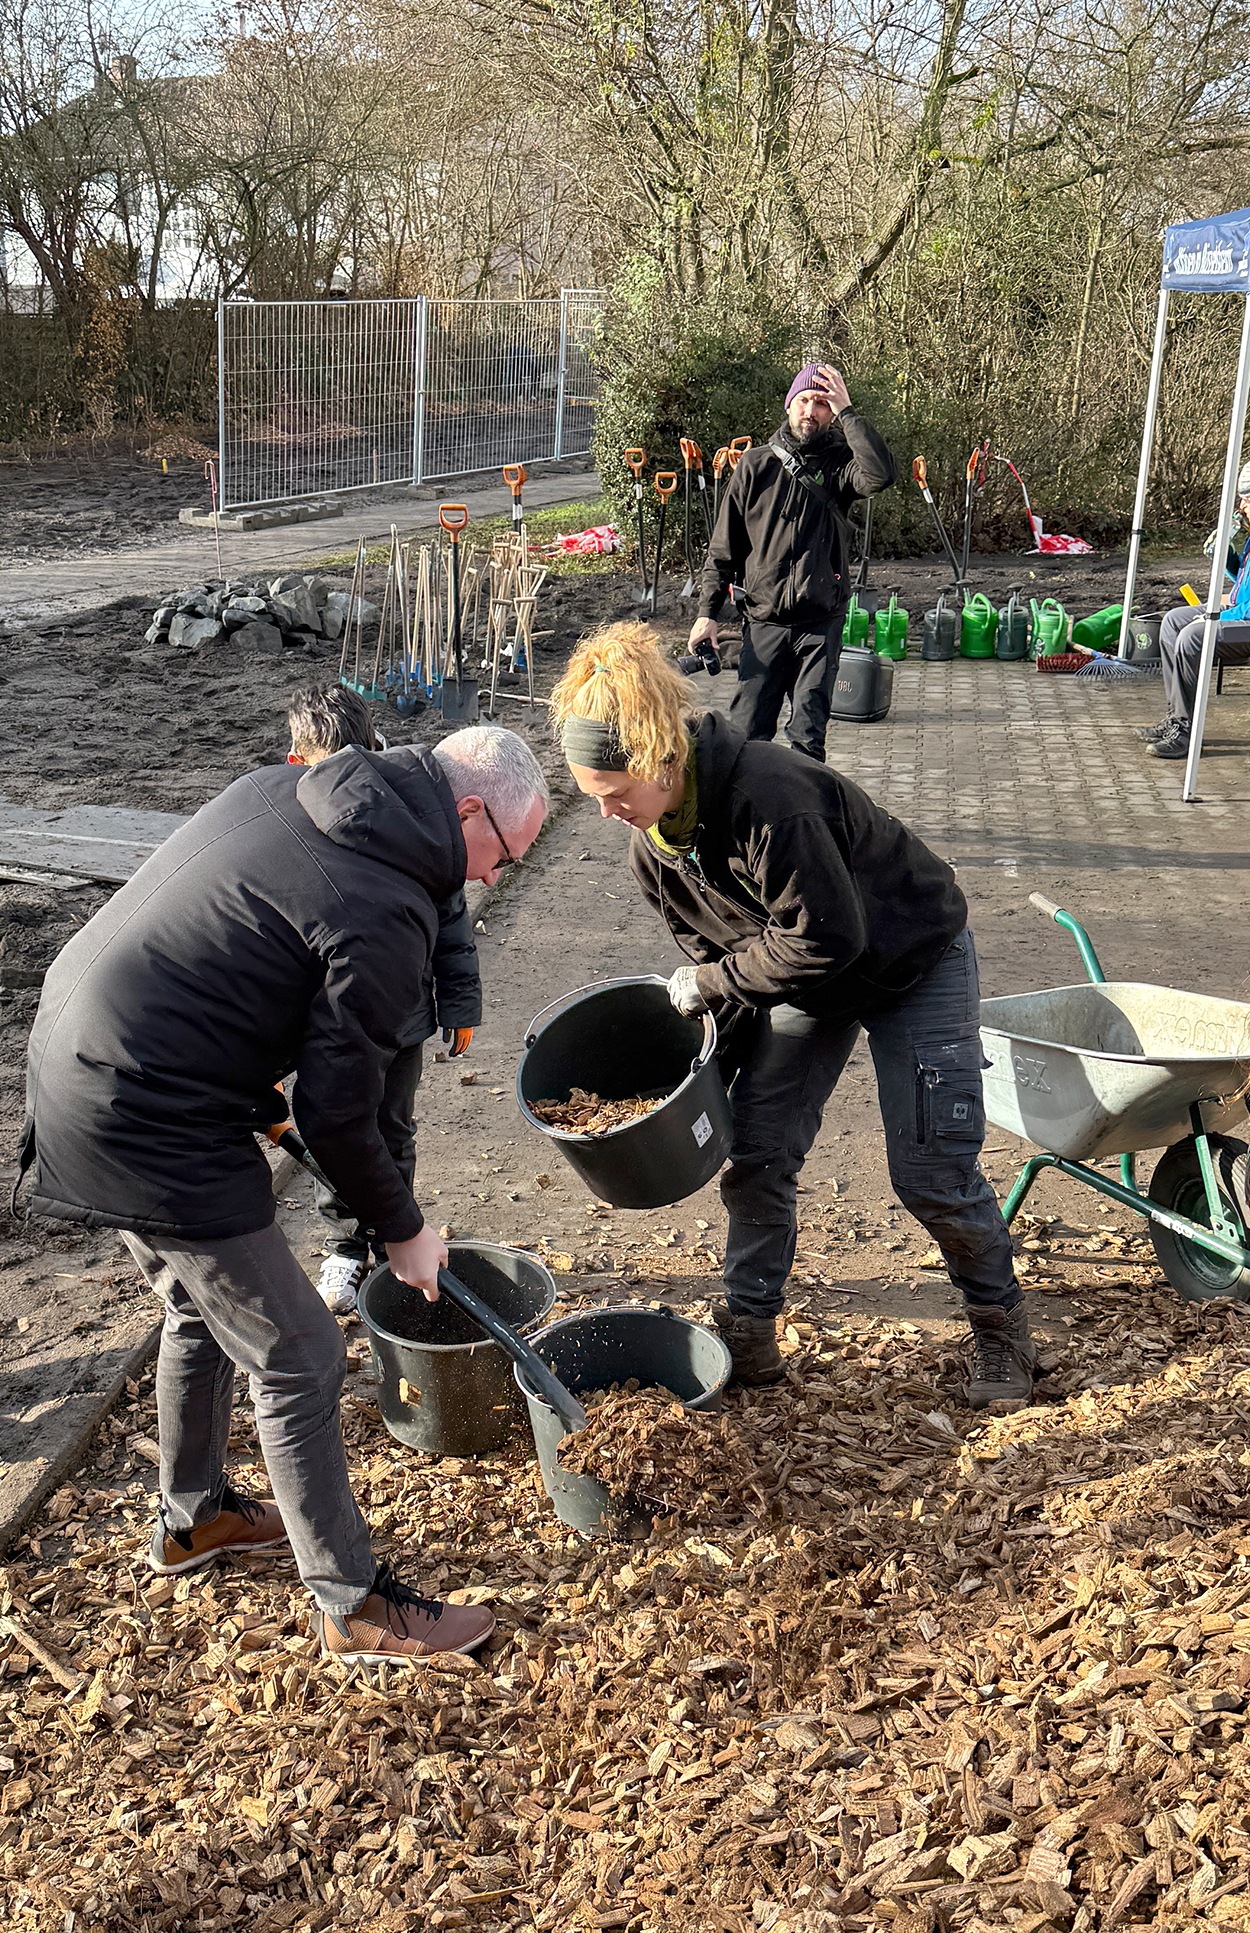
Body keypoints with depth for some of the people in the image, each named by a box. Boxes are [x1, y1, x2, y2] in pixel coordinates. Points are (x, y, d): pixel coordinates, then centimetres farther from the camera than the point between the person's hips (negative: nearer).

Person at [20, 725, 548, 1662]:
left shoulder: (281, 788, 6)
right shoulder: (387, 912, -20)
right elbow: (336, 1115, -15)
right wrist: (403, 1231, 1)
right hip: (154, 1128, -10)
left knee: (204, 1307, 27)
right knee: (297, 1357, 3)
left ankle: (192, 1516, 47)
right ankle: (355, 1606, 17)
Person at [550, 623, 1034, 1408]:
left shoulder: (769, 797, -37)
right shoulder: (653, 845, -11)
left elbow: (825, 935, -34)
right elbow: (713, 951, 2)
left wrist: (711, 981, -24)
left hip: (912, 959, -7)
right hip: (804, 982, 7)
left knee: (931, 1170, -6)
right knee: (756, 1151, 0)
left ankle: (1002, 1323, 17)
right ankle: (750, 1330, 15)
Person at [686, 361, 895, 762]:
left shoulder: (837, 465, 3)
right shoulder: (755, 466, 6)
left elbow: (880, 474, -21)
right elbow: (723, 546, 8)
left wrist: (846, 412, -14)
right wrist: (707, 612, 1)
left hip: (822, 623, -1)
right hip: (764, 620, 1)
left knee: (808, 736, -3)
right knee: (746, 733, -1)